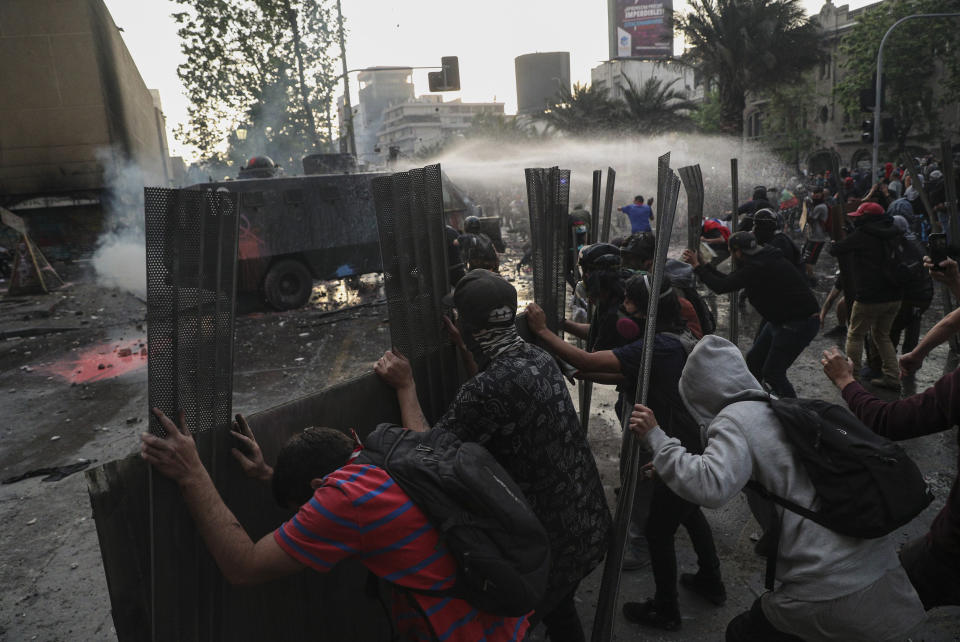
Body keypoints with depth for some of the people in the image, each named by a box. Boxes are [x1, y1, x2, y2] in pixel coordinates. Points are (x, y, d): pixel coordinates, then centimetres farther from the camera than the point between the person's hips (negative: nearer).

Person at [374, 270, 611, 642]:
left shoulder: (488, 388, -28)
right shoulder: (540, 359, -3)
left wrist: (405, 386, -11)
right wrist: (467, 350, 21)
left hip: (551, 541, -8)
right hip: (589, 524, 8)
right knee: (558, 609, 31)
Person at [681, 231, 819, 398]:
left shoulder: (757, 267, -25)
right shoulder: (763, 260, 6)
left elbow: (721, 287, -24)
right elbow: (730, 280, 15)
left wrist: (697, 266, -13)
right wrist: (704, 265, 15)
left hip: (799, 323, -10)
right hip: (781, 320, 10)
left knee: (772, 374, -7)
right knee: (754, 359, 18)